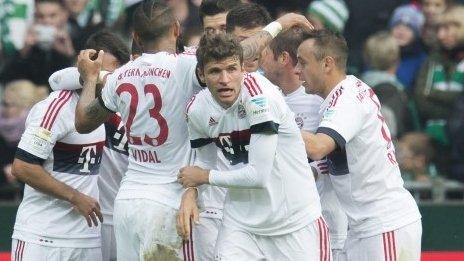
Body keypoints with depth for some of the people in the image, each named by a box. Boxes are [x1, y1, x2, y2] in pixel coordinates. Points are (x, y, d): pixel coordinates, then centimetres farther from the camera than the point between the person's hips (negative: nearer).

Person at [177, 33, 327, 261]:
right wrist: (191, 192, -4)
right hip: (242, 220, 4)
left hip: (295, 217, -4)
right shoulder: (197, 109, -4)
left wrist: (205, 177, -10)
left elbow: (259, 175, -24)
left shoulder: (259, 93, -22)